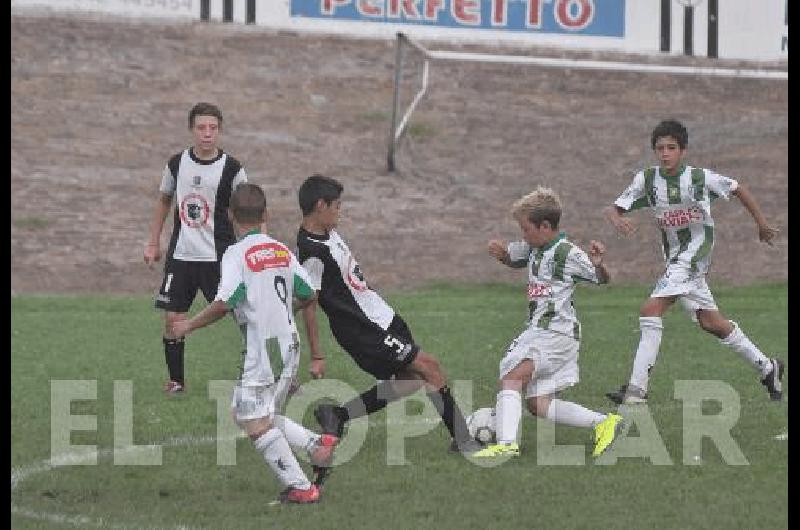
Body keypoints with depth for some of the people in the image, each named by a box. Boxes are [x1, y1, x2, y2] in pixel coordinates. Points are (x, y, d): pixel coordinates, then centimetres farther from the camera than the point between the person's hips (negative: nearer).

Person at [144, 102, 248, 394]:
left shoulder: (231, 168, -6)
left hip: (219, 257, -3)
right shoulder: (177, 163, 4)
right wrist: (153, 242, 16)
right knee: (172, 320, 1)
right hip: (180, 256, 3)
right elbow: (164, 201, 19)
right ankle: (176, 380, 15)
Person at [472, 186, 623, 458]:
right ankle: (604, 422, 8)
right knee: (537, 402, 8)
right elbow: (511, 257, 30)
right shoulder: (533, 247, 12)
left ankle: (506, 443, -37)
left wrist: (598, 263, -28)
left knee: (512, 377, -25)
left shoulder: (568, 253, -11)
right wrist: (500, 251, 7)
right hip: (538, 330, 10)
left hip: (557, 331, -10)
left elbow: (602, 279, -5)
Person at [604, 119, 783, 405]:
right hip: (674, 258, 6)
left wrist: (761, 224, 14)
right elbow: (613, 208, -2)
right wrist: (617, 219, -27)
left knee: (651, 309, -19)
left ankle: (637, 388, -19)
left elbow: (738, 189, 5)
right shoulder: (647, 179, -2)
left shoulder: (701, 177, -11)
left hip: (695, 252, -6)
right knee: (710, 322, 12)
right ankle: (766, 367, 30)